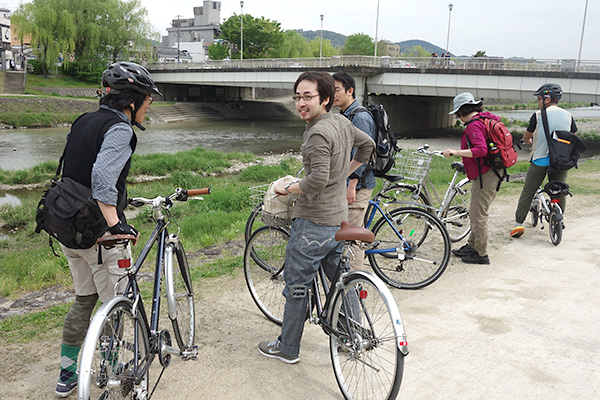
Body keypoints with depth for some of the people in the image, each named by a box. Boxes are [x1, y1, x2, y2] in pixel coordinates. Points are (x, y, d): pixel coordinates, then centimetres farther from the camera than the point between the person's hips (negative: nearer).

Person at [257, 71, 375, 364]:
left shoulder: (318, 133, -20)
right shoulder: (342, 122, 7)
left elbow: (317, 180, -28)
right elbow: (367, 145, 23)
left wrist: (287, 188, -12)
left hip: (313, 221, -9)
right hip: (339, 218, 9)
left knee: (296, 285, 4)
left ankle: (287, 348, 17)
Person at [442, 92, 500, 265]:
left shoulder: (474, 125, -18)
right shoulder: (484, 118, 12)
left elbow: (481, 150, -30)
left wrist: (456, 152, -33)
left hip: (485, 176, -11)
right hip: (488, 173, 11)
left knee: (478, 215, -3)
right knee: (475, 212, 19)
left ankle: (481, 254, 5)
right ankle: (472, 245, 30)